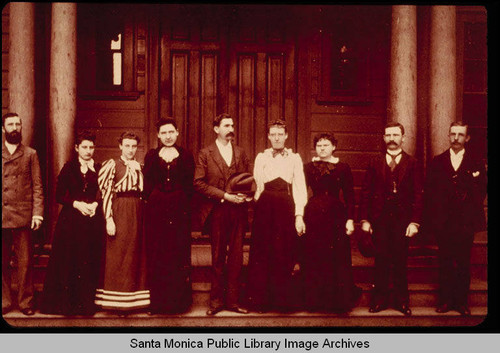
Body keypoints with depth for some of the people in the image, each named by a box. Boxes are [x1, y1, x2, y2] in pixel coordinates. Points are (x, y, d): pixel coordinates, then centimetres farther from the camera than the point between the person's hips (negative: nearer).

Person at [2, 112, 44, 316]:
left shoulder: (31, 154, 10)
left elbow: (37, 186, 6)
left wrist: (37, 213, -4)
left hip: (23, 215, -1)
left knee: (25, 261, 1)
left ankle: (25, 301, 10)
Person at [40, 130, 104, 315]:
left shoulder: (99, 169, 9)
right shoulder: (69, 167, 5)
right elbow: (59, 195, 1)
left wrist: (95, 205, -10)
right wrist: (77, 204, -12)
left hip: (93, 221, 1)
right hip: (71, 221, -1)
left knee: (90, 263, 1)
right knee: (68, 262, -1)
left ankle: (86, 303, 12)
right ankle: (65, 303, 10)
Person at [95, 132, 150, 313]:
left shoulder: (139, 167, 14)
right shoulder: (112, 164, -2)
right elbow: (106, 192, -7)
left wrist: (142, 215, 7)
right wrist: (109, 219, -14)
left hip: (137, 213, 5)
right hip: (119, 211, -5)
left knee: (137, 255, 8)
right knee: (118, 256, -1)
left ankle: (135, 299, 17)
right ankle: (117, 301, 7)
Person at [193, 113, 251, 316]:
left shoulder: (241, 153, 14)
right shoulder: (205, 154, 3)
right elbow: (199, 183, -5)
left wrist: (245, 195, -5)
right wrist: (224, 195, -12)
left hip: (238, 210, 3)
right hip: (217, 211, -3)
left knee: (236, 257, 4)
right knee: (218, 257, 4)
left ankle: (233, 300, 12)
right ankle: (216, 301, 14)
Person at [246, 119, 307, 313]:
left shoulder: (295, 158, 7)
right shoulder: (261, 157, 10)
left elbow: (300, 188, 0)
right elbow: (257, 186, 7)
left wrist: (299, 215, -9)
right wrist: (259, 205, -9)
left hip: (287, 209, 0)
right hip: (265, 208, 0)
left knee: (285, 255, 2)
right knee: (262, 255, 2)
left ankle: (284, 300, 14)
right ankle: (260, 300, 12)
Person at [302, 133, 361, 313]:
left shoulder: (343, 168, 5)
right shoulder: (308, 168, 7)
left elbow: (349, 195, 3)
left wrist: (350, 219, -5)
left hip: (336, 214, -1)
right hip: (313, 215, 1)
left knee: (338, 259, 1)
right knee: (313, 260, 2)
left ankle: (339, 300, 15)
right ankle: (315, 300, 13)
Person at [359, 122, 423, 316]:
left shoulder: (411, 163, 6)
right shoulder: (375, 162, 8)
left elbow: (417, 194, 2)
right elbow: (365, 192, 6)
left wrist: (415, 221, -6)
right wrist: (364, 219, -1)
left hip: (402, 218, -1)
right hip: (379, 219, 1)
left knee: (400, 260, 5)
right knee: (381, 260, 4)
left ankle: (402, 300, 17)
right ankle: (380, 299, 15)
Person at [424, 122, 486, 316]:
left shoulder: (476, 163, 6)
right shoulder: (437, 162, 8)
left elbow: (481, 193, 4)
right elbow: (429, 191, 6)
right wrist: (433, 216, -3)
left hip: (466, 222, -1)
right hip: (443, 223, 1)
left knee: (463, 263, 4)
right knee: (445, 262, 7)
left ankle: (461, 301, 14)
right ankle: (445, 300, 15)